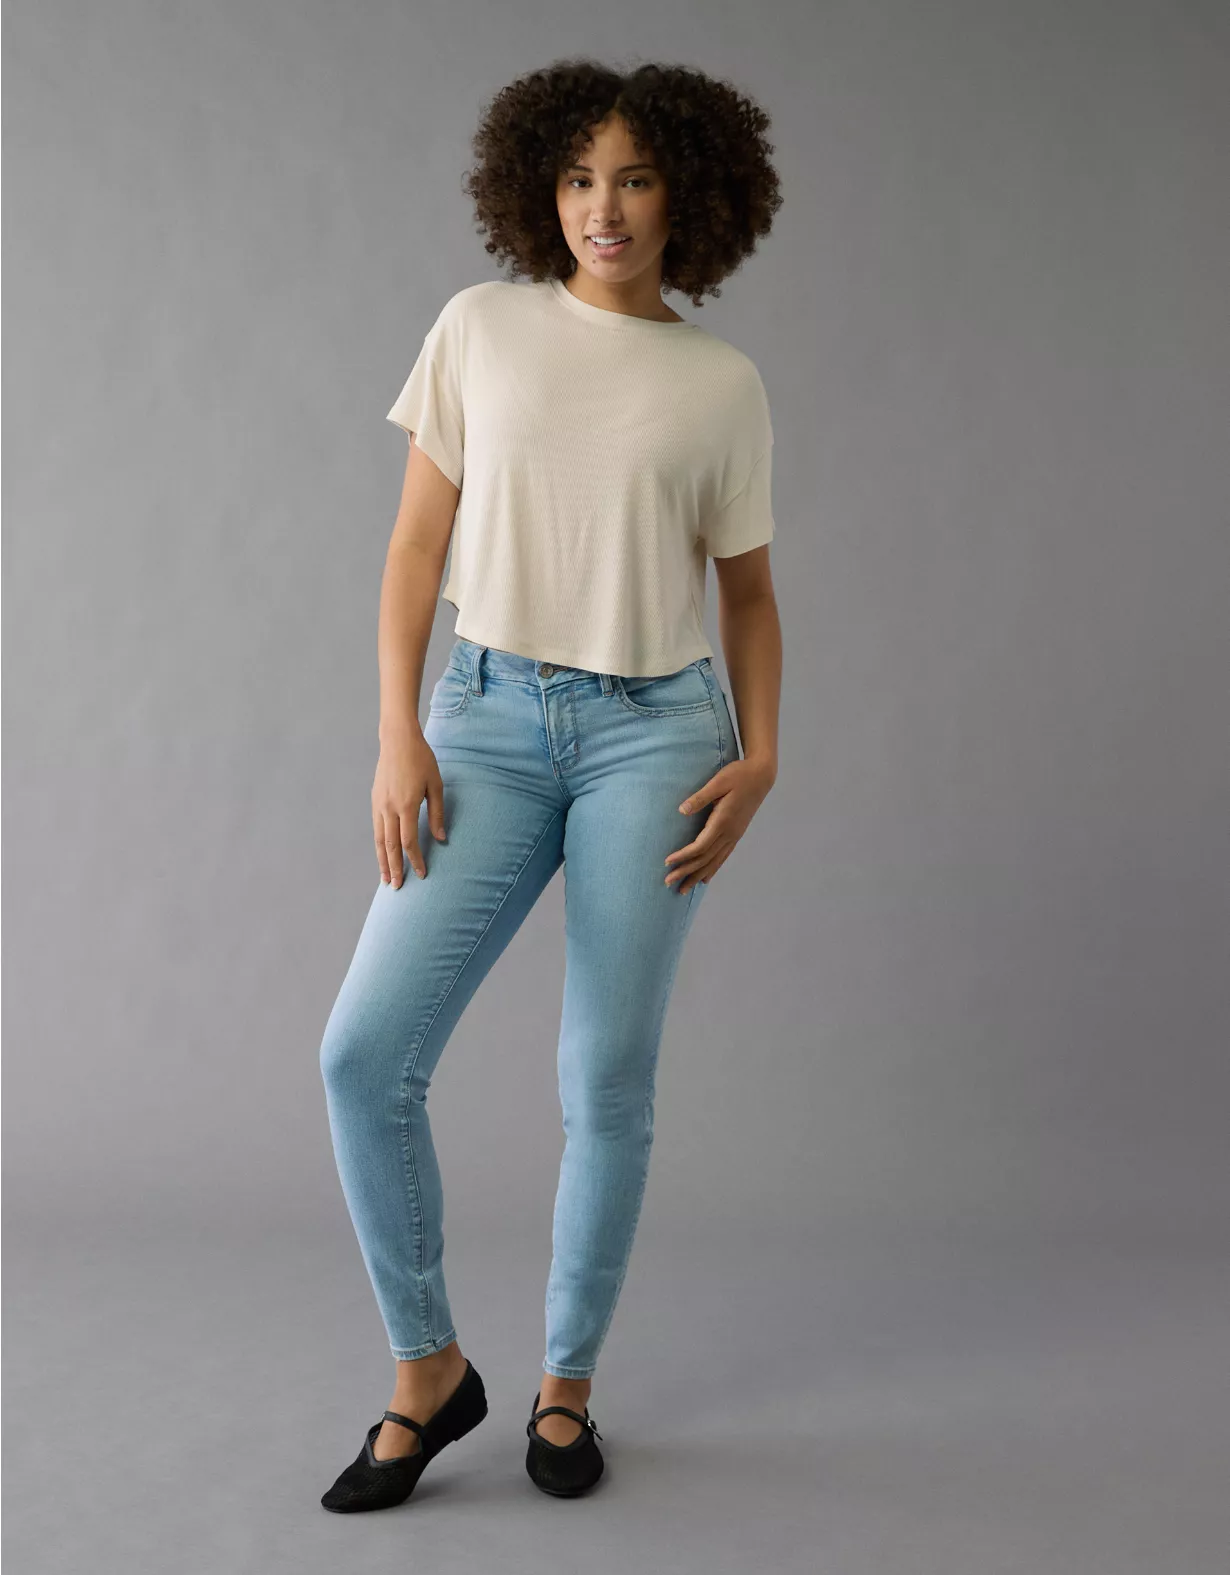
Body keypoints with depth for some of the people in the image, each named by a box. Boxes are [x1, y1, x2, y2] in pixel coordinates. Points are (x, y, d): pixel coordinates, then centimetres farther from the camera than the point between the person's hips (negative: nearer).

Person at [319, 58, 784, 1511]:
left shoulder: (723, 384, 5)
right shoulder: (481, 329, 6)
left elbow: (748, 588, 13)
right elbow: (418, 544, 5)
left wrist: (760, 755, -2)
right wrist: (397, 736, -5)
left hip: (653, 733, 0)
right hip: (489, 721, 1)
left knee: (608, 1082, 2)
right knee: (366, 1051, -9)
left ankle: (566, 1386, 24)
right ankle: (428, 1370, 13)